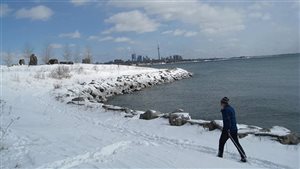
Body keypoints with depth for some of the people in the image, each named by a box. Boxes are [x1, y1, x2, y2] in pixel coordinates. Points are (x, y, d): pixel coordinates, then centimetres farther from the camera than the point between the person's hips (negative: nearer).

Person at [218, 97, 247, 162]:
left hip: (227, 129, -8)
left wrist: (227, 129, -23)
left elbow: (227, 120, -22)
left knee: (221, 142, 11)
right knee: (237, 143, 12)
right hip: (234, 129, 8)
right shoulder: (231, 108, 13)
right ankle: (244, 157, 8)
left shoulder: (225, 110, -14)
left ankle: (220, 155, 20)